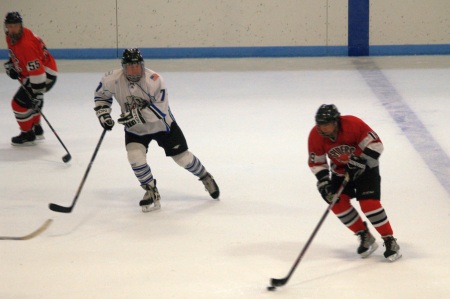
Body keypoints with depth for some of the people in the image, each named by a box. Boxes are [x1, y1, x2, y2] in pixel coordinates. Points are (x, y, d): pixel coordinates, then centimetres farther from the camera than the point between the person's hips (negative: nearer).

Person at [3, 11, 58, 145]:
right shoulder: (11, 37, -4)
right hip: (32, 72, 10)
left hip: (45, 74, -10)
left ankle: (28, 135, 5)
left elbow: (37, 73, -35)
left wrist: (38, 96, -34)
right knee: (28, 100, 25)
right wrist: (10, 63, 9)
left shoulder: (26, 45, -34)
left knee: (19, 102, -10)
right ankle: (36, 130, 39)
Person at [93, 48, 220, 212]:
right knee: (135, 156, -21)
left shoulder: (154, 80, -30)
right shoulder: (113, 80, -20)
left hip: (162, 125, -2)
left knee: (182, 157, 6)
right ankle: (151, 193, 0)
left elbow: (160, 109, -32)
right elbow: (101, 94, 1)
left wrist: (137, 115, -40)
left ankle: (205, 177, 36)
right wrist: (103, 113, -11)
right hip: (135, 129, 2)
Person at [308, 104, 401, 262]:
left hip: (365, 167, -5)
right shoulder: (315, 136, -18)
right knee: (338, 202, -13)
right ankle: (364, 236, 5)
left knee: (369, 203, -19)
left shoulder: (353, 124, -31)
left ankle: (390, 241, -8)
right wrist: (324, 182, -18)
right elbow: (316, 163, -7)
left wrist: (360, 161, -30)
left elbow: (376, 144, -24)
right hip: (341, 170, 5)